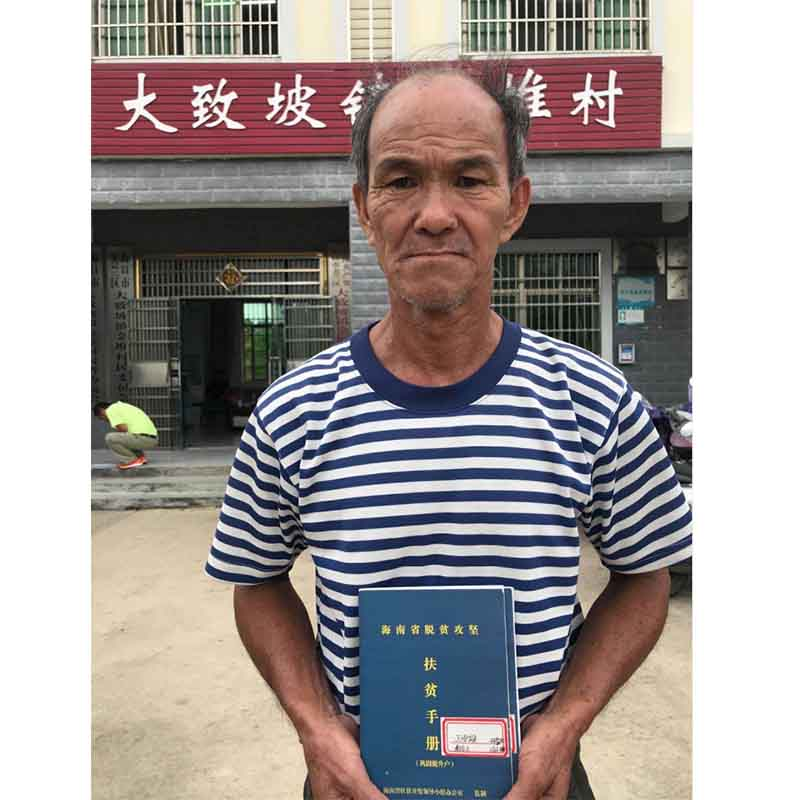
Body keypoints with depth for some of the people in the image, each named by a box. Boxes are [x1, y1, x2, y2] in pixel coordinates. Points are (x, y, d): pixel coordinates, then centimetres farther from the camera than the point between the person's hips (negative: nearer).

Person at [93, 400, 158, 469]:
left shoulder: (110, 410, -1)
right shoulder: (122, 406, 27)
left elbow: (123, 428, -11)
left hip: (144, 439, -10)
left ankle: (134, 459, -4)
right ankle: (140, 456, 15)